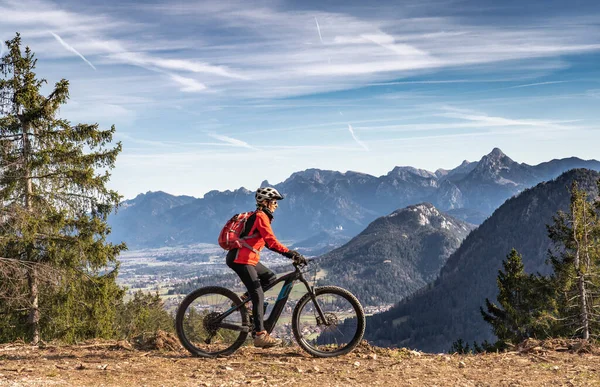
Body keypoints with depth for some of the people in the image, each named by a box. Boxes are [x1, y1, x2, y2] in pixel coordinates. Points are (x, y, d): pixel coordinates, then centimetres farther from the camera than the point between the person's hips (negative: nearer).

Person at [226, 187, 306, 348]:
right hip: (240, 259, -10)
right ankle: (260, 334, -13)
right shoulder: (261, 216, -11)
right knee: (258, 294, -12)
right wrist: (291, 253, -30)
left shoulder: (261, 217, 20)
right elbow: (271, 242, -23)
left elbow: (269, 242, 18)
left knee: (270, 278, 14)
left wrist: (290, 253, 10)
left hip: (248, 259, 10)